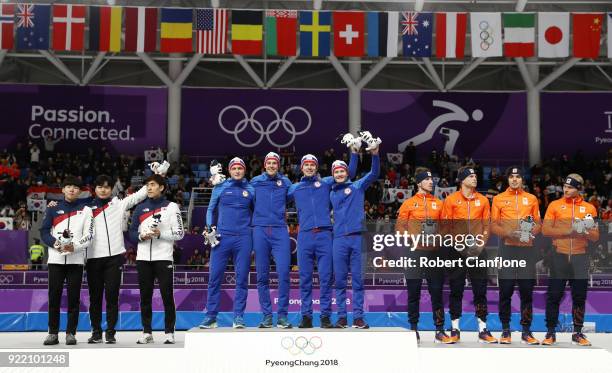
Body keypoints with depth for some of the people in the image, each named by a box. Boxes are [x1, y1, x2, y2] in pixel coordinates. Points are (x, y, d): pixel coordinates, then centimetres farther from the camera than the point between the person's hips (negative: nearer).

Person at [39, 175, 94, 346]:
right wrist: (55, 243, -13)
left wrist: (75, 246, -18)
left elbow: (89, 235, -2)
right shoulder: (53, 209, 10)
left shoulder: (86, 210, 6)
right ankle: (53, 333, 9)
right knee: (54, 295, 1)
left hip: (76, 259, -1)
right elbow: (44, 231, 5)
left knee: (74, 297, -1)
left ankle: (71, 333, 7)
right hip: (56, 258, 1)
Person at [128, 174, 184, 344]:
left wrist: (161, 234, -16)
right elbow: (132, 233, 11)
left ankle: (169, 333, 5)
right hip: (143, 258, 4)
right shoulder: (140, 208, 12)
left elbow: (179, 233, -2)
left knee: (167, 296, -3)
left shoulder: (171, 207, 2)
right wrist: (141, 236, -10)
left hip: (163, 258, -3)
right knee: (145, 297, 6)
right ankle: (147, 332, 15)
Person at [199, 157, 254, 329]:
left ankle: (238, 317, 6)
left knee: (242, 278, 0)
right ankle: (211, 317, 3)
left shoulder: (250, 190, 10)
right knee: (215, 277, -3)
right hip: (222, 237, 0)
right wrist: (209, 228, 1)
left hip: (243, 238, 0)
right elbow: (211, 209, 14)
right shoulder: (220, 187, 8)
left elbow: (255, 211, 18)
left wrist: (254, 229, 6)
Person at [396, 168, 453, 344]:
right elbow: (400, 226, 1)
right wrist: (413, 238, -13)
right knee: (414, 293, 3)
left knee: (437, 291, 2)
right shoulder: (409, 204, 4)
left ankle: (440, 330, 7)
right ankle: (414, 329, 13)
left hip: (435, 252, 2)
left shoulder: (439, 204, 11)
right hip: (415, 252, -2)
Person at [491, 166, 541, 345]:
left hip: (527, 248, 1)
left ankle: (526, 331, 9)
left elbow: (539, 223, 14)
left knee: (527, 290, 1)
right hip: (507, 248, -1)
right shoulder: (499, 199, 8)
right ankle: (505, 330, 9)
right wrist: (508, 233, -13)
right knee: (505, 290, -1)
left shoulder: (532, 199, 13)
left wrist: (532, 231, -8)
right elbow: (493, 225, 4)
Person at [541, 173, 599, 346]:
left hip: (580, 257, 1)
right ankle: (551, 333, 10)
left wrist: (585, 231, -14)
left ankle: (578, 333, 17)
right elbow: (546, 229, -6)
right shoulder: (555, 205, 3)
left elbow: (595, 236, 8)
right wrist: (569, 230, -15)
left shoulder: (589, 208, 7)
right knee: (554, 295, 0)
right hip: (559, 256, -1)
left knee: (579, 297, 6)